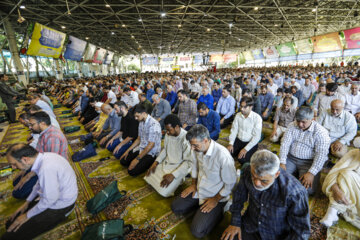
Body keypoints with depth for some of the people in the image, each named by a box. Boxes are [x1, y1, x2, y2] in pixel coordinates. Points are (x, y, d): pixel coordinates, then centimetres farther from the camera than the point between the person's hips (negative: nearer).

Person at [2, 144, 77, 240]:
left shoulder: (47, 168, -34)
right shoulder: (43, 157, -5)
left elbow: (49, 200, -24)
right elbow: (40, 183, 14)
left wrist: (28, 215, -8)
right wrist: (27, 202, 15)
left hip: (60, 205, -8)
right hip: (49, 195, 8)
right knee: (10, 224, 9)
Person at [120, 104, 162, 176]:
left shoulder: (154, 124, -24)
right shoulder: (141, 122, 5)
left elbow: (151, 145, -25)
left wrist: (137, 159, -21)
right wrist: (128, 150, 10)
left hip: (151, 152, -8)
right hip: (141, 148, 9)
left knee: (132, 171, -18)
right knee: (123, 161, 5)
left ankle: (149, 163, 4)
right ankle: (142, 162, 13)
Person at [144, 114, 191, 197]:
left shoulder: (186, 138, -27)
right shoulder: (168, 134, -6)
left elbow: (189, 162, -23)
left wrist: (173, 175, -26)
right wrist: (156, 162, 0)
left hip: (179, 167, -7)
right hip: (166, 163, 7)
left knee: (163, 192, -18)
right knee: (149, 177, 2)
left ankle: (178, 179, 9)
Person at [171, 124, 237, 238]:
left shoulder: (223, 156, -35)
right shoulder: (198, 148, -14)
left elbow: (230, 183, -21)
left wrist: (216, 200, -14)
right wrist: (193, 184, 7)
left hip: (215, 195, -6)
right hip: (199, 190, 7)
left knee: (197, 231, -11)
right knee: (175, 207, 8)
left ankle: (219, 209, 9)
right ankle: (200, 204, 21)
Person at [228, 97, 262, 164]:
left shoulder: (257, 118, -13)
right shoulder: (238, 115, 1)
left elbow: (257, 137, -16)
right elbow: (234, 130, 2)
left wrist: (246, 149, -22)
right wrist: (230, 144, -10)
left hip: (250, 143, -4)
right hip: (238, 141, 4)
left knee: (242, 159, -25)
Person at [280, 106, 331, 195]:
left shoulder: (320, 132, -12)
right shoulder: (292, 126, -1)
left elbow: (321, 154, -17)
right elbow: (285, 144, -5)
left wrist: (311, 173, -25)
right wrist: (282, 163, -14)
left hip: (309, 162, -3)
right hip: (290, 158, 3)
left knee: (308, 190, -21)